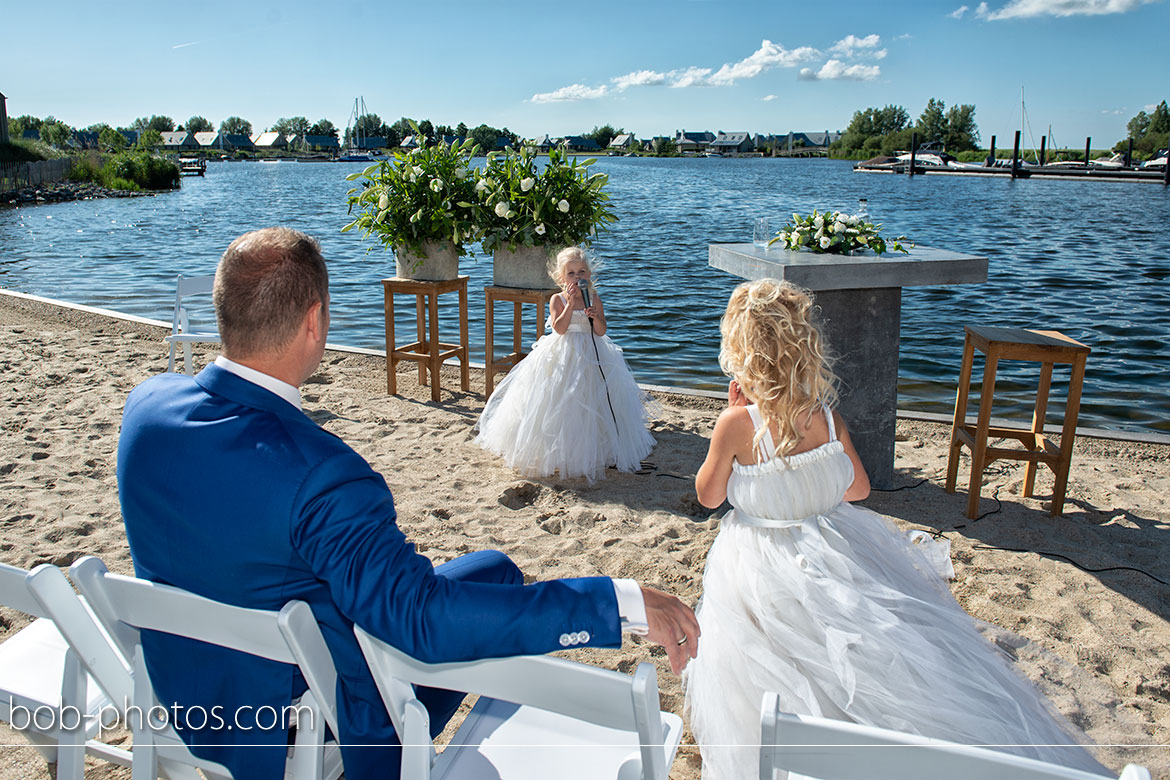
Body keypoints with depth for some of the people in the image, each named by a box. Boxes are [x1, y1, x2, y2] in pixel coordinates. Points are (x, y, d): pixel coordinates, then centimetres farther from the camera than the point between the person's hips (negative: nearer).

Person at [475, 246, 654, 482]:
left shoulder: (594, 299, 4)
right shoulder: (558, 299, -3)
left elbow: (601, 331, -1)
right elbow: (559, 328, -16)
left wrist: (595, 317, -21)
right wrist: (571, 303, -18)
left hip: (591, 356, 2)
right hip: (563, 355, -2)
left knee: (591, 402, 3)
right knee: (560, 401, -2)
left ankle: (591, 450, 16)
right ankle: (559, 451, 9)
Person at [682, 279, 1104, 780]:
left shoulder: (738, 422, -21)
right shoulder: (827, 415, -10)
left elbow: (708, 495, -5)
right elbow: (859, 489, 6)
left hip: (767, 565, -3)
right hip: (835, 545, 3)